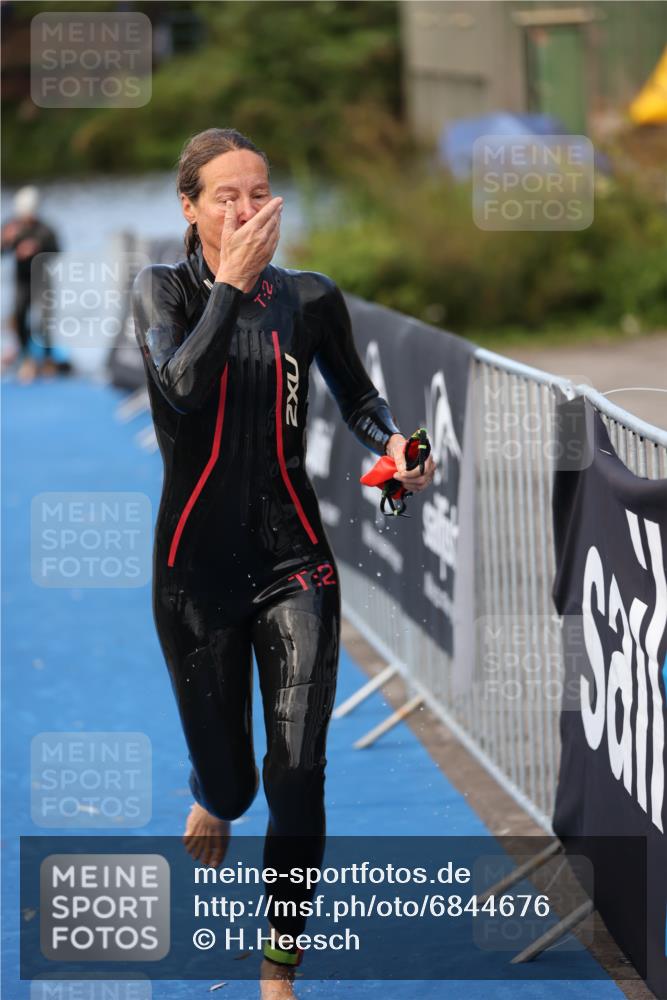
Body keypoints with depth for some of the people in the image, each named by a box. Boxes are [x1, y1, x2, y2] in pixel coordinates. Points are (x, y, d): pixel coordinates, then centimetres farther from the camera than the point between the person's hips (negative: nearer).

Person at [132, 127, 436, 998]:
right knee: (229, 780, 8)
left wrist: (394, 445, -6)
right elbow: (182, 389, -23)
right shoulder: (164, 292, -4)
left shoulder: (310, 299, -1)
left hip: (294, 564, 1)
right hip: (197, 567, 0)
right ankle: (214, 795, 49)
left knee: (299, 780, -7)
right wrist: (232, 282, -22)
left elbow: (358, 396, 15)